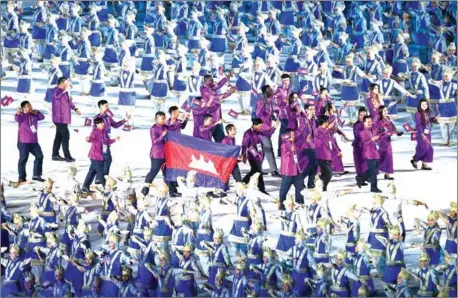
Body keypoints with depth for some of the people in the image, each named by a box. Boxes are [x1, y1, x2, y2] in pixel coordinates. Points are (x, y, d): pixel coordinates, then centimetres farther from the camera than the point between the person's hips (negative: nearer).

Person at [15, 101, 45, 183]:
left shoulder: (33, 115, 11)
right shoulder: (22, 115, -11)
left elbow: (42, 117, 19)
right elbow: (17, 119, -31)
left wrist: (37, 112, 1)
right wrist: (17, 113, -53)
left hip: (34, 141, 7)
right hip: (23, 142, -7)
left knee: (39, 156, 9)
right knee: (23, 159, -2)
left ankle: (36, 175, 18)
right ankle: (22, 177, 7)